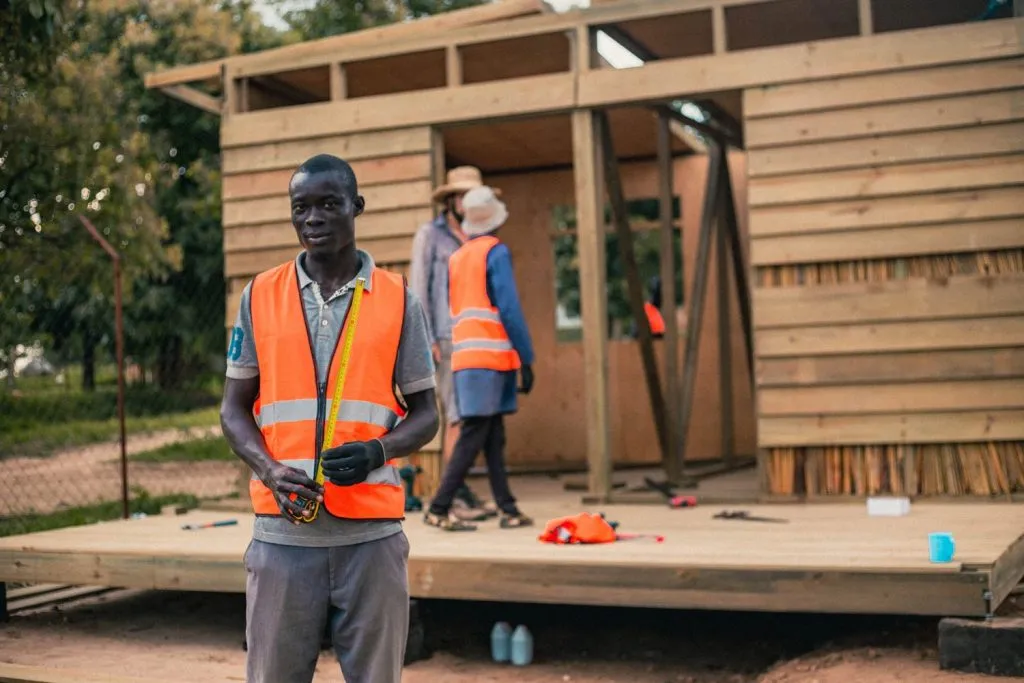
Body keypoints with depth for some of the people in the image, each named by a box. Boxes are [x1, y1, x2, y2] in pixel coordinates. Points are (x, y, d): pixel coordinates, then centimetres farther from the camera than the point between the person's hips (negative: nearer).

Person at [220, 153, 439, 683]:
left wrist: (376, 452, -13)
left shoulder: (399, 301, 5)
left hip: (370, 534, 0)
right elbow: (234, 408, 10)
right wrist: (269, 470, -10)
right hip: (283, 532, 1)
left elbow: (424, 413, 7)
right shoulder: (259, 297, 7)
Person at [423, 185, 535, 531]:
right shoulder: (495, 252, -5)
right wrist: (526, 359, -8)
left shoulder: (455, 258, 15)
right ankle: (438, 508, -9)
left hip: (464, 357, 7)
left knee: (494, 437, 8)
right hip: (490, 357, -7)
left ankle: (509, 510, 8)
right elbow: (509, 309, -12)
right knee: (473, 437, -7)